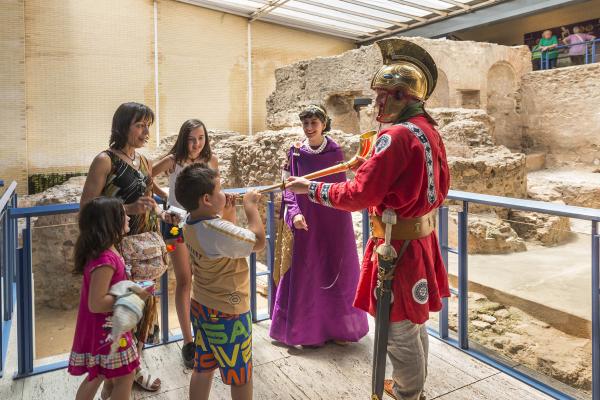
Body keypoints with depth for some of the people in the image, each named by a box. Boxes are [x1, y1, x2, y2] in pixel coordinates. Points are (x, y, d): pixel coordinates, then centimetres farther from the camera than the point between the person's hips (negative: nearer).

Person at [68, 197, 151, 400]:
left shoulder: (106, 252, 2)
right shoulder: (105, 260, -29)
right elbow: (96, 304, -29)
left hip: (105, 328, 9)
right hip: (105, 330, -9)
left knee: (97, 375, 24)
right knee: (125, 376, 5)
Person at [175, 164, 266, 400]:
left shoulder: (191, 225, -1)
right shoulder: (218, 230, -30)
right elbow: (258, 242, -21)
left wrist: (228, 214, 1)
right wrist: (250, 205, -12)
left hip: (201, 307, 9)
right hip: (228, 313, -8)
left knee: (202, 369, 22)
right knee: (240, 375, 13)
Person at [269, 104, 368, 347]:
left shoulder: (335, 151, 2)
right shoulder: (296, 152, 0)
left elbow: (342, 186, 5)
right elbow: (289, 187, -2)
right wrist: (294, 213, -17)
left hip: (334, 221, 1)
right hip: (306, 221, -1)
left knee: (336, 271, 7)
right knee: (307, 273, 3)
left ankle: (338, 327, 24)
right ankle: (309, 329, 18)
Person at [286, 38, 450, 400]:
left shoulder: (397, 136, -22)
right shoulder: (430, 131, 7)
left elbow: (358, 195, -23)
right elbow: (440, 188, 16)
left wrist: (311, 188, -12)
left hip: (398, 246, -10)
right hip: (422, 239, 10)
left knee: (398, 330, 8)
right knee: (414, 322, 24)